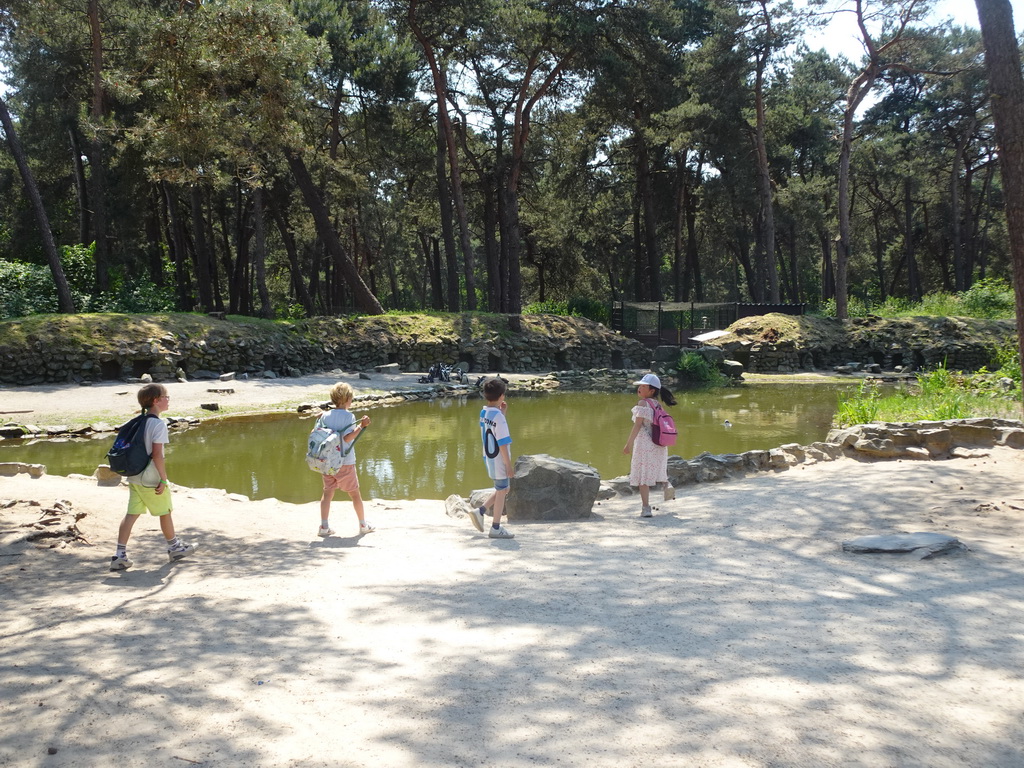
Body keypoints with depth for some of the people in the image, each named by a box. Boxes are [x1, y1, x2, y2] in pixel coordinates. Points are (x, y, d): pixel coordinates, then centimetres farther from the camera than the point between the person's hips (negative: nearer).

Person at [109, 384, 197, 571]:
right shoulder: (159, 424, -17)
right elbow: (157, 454, -22)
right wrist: (163, 479, -17)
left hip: (135, 477, 7)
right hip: (151, 479, -7)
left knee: (132, 514, 6)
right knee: (165, 512, 11)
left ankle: (120, 555, 1)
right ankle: (174, 547, 28)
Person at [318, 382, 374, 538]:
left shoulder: (326, 416, 4)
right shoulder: (348, 415, -11)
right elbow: (347, 437, -20)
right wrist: (361, 426, -21)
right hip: (345, 462, -4)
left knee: (327, 492, 7)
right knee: (354, 493, 9)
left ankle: (324, 526, -1)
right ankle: (363, 525, 20)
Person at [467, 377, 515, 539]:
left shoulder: (483, 412, 3)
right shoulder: (498, 417, -22)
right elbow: (503, 444, -21)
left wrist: (502, 412, 9)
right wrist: (509, 465, -16)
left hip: (489, 459, 8)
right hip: (499, 462, -8)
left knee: (503, 489, 22)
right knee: (501, 492, 6)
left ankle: (480, 512, 17)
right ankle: (496, 528, 15)